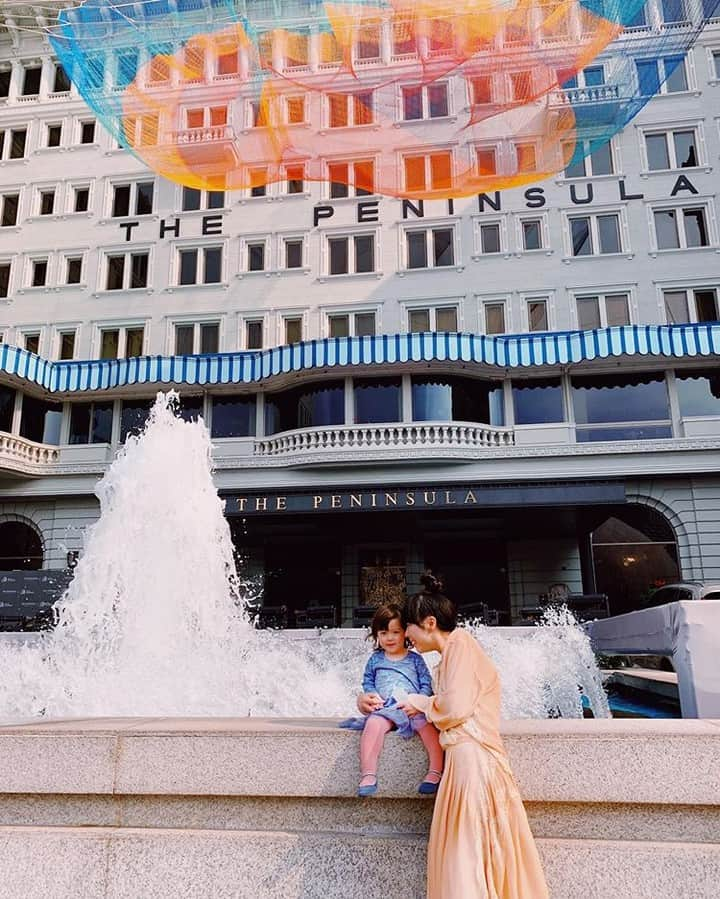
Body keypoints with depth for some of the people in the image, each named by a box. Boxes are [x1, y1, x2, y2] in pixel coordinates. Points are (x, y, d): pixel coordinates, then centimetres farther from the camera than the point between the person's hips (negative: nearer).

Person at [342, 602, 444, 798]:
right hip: (385, 709, 0)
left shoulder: (415, 659, 10)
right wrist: (372, 694, -1)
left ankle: (435, 772, -21)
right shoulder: (375, 660, 15)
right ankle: (368, 776, -27)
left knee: (429, 727, -29)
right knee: (373, 724, -31)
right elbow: (368, 681, 20)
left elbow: (426, 684, 7)